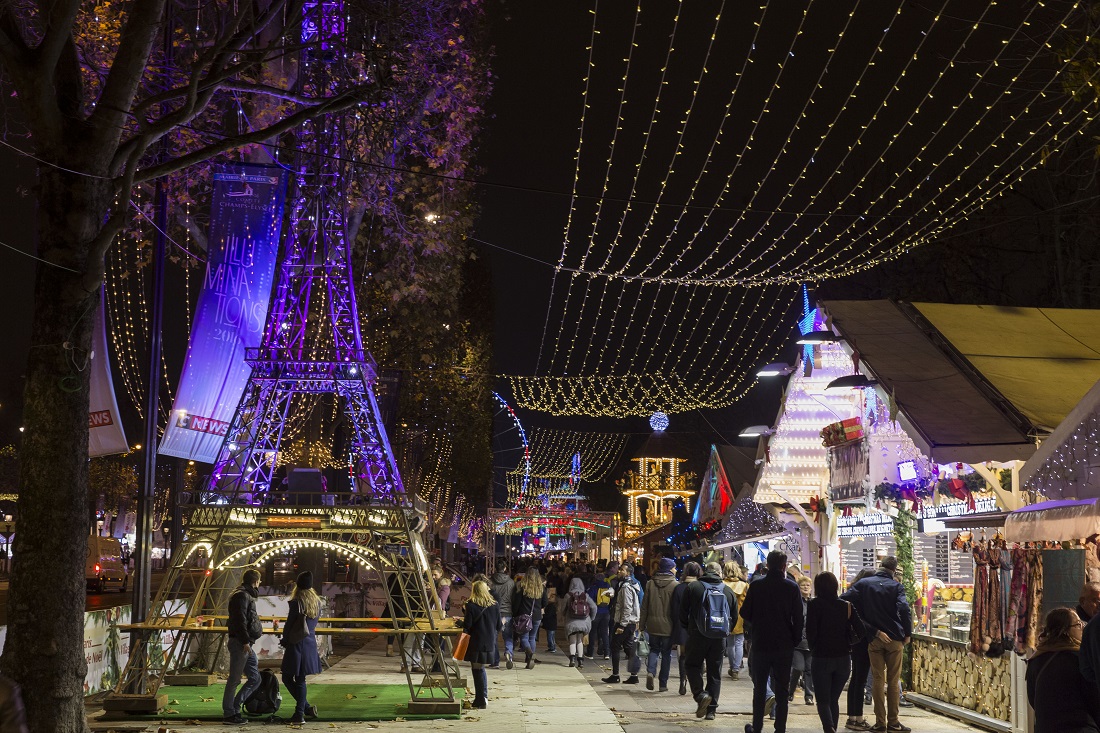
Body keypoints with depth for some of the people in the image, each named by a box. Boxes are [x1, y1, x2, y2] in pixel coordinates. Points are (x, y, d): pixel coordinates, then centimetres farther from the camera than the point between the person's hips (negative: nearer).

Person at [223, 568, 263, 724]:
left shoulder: (247, 595, 21)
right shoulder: (242, 596, -12)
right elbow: (240, 621, -20)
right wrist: (245, 642, -22)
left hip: (246, 645, 10)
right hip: (240, 643, -10)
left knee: (255, 679, 11)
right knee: (234, 679, -4)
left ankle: (233, 708, 14)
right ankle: (229, 713, 2)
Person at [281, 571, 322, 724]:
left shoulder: (296, 602, -15)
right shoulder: (317, 602, 5)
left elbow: (289, 624, -11)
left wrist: (284, 641, 3)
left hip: (296, 645, -6)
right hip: (310, 644, 6)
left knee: (287, 678, 6)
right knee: (300, 680, 14)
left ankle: (306, 707, -1)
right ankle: (300, 713, 11)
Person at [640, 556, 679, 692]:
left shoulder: (650, 584, 1)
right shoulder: (675, 585, -8)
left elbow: (644, 606, 3)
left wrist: (642, 624, 10)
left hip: (653, 624, 3)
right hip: (668, 626, -2)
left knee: (654, 649, 18)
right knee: (666, 653, 8)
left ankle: (650, 671, -7)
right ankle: (663, 684, 10)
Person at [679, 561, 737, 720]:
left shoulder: (693, 588, -2)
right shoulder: (728, 591, 6)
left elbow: (683, 613, 2)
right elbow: (735, 617, 12)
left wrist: (688, 628, 18)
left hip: (697, 635, -3)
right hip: (720, 638, 3)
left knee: (692, 665, 12)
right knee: (715, 672, 10)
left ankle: (700, 694, -12)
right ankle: (711, 710, 10)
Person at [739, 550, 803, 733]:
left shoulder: (756, 586, -6)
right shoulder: (792, 587, -6)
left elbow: (745, 613, -2)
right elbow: (799, 618, -6)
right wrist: (796, 640, 6)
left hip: (761, 643, 0)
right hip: (785, 646, 0)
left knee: (759, 688, 13)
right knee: (782, 690, 8)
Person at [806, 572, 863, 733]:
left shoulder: (815, 605, -8)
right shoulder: (847, 606, 1)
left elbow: (810, 631, -12)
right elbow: (860, 630, -3)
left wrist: (813, 649, 5)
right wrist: (847, 646, 12)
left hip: (822, 658, -3)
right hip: (843, 658, 3)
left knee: (823, 701, 1)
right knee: (834, 700, 17)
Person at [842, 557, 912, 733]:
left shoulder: (864, 583, 3)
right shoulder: (896, 586, -2)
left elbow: (844, 599, -8)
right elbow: (904, 609, -17)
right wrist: (908, 633, -6)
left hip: (874, 639, 1)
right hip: (895, 638, -1)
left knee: (877, 679, 5)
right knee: (893, 681, 6)